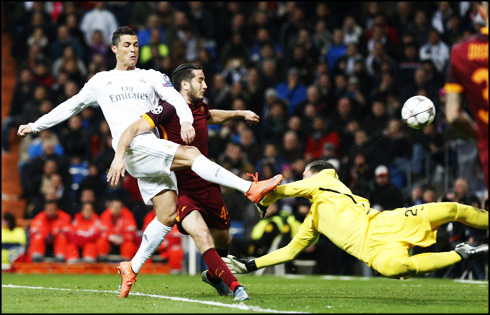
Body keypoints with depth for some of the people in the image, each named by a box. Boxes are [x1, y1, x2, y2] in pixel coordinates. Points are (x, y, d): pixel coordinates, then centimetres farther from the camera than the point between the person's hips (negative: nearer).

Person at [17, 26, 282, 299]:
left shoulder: (152, 77, 21)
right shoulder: (101, 81, 20)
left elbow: (177, 100, 6)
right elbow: (71, 106, 30)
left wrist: (186, 121, -16)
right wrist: (36, 125, 31)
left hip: (154, 150, 4)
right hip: (132, 147, -4)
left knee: (169, 213, -7)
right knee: (189, 153, -26)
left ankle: (133, 267, 2)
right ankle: (249, 189, -32)